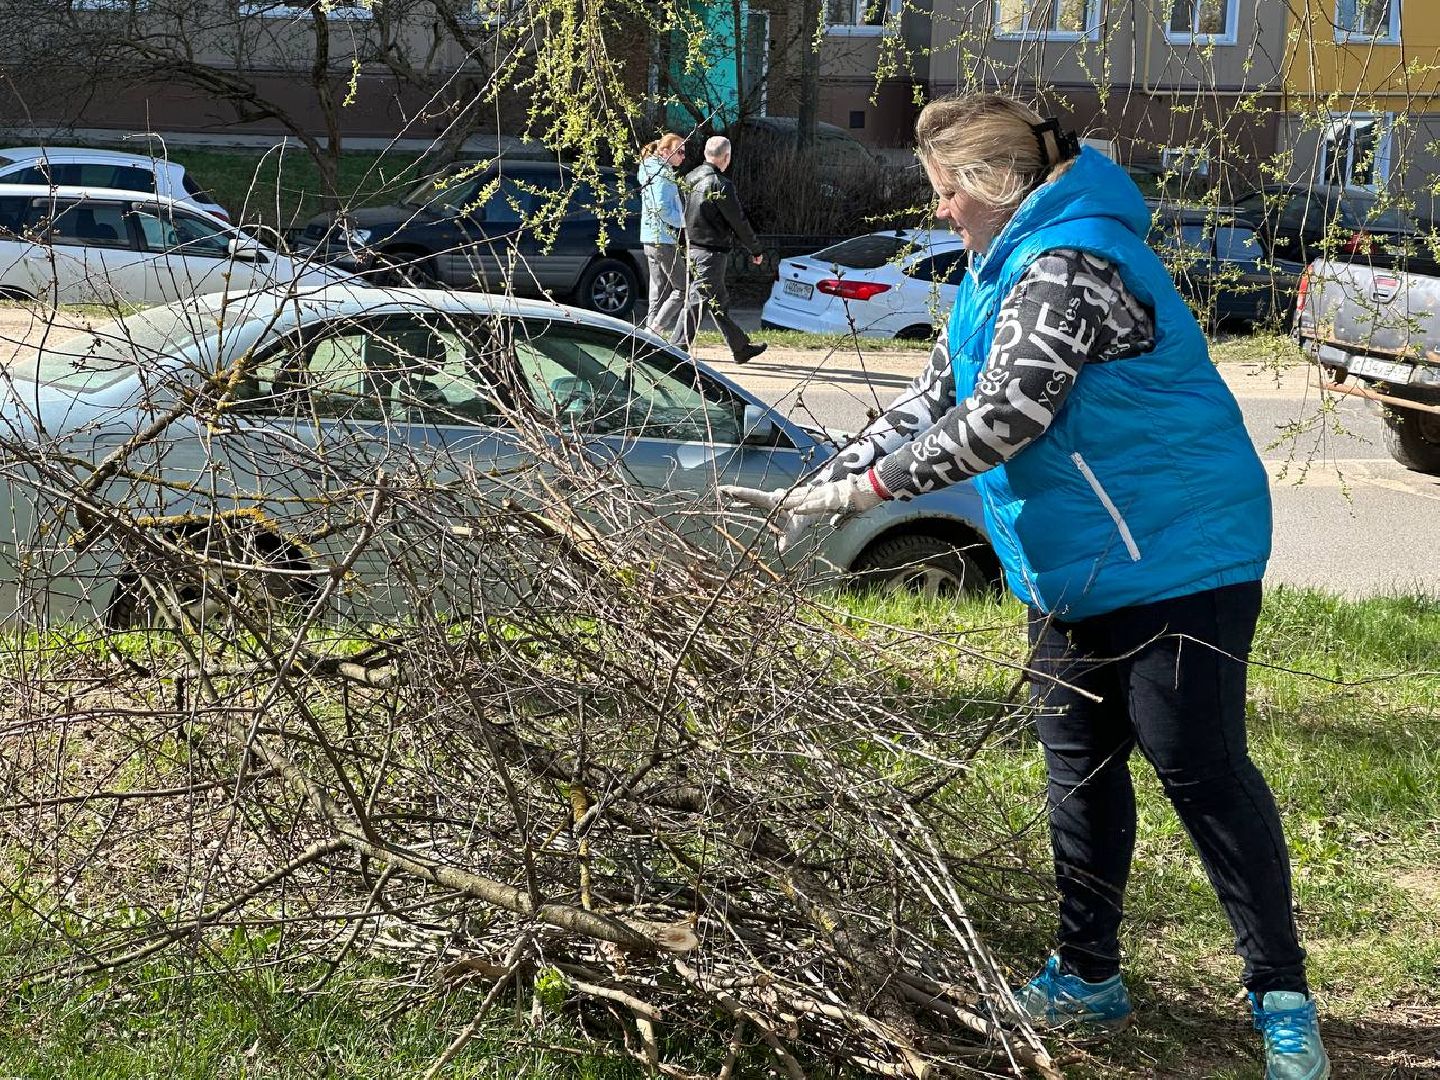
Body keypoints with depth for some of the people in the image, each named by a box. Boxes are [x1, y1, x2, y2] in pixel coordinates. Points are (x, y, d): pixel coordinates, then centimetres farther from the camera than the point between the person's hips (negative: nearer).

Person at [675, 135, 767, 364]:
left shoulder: (690, 178, 9)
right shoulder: (720, 184, -16)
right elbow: (737, 221, -12)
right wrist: (755, 249, -1)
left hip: (692, 248, 9)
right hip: (712, 251, -9)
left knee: (719, 301, 16)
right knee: (698, 300, -8)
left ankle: (741, 347, 27)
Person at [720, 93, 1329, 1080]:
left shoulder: (1068, 267, -20)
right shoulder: (1007, 270, 14)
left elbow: (1003, 417, -26)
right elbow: (936, 397, 17)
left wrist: (871, 483, -17)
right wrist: (819, 487, 10)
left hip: (1176, 558, -10)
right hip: (1078, 568, 10)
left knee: (1202, 768, -6)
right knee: (1082, 768, 13)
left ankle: (1283, 1001, 5)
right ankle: (1089, 977, 25)